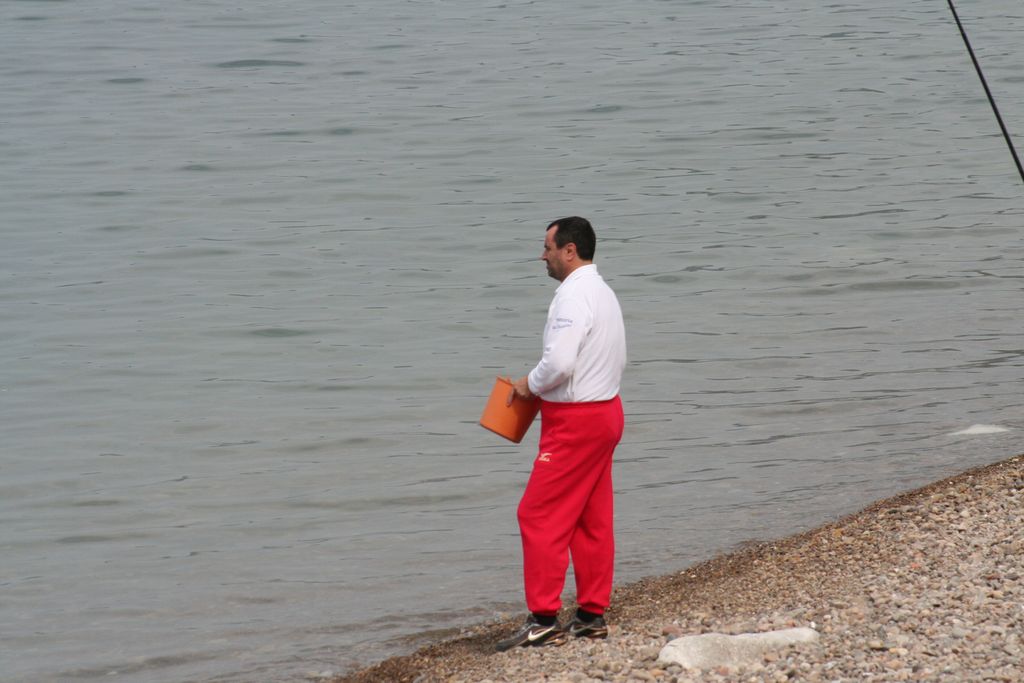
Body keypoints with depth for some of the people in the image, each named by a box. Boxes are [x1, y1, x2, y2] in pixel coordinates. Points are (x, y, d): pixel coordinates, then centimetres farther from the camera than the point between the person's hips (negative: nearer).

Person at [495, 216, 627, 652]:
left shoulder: (573, 296, -18)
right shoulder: (603, 293, 15)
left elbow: (560, 362, -28)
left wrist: (530, 385, -8)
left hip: (574, 420, -10)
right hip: (604, 410, 10)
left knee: (540, 515, -8)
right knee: (593, 521, 12)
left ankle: (543, 619, -10)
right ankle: (592, 615, 16)